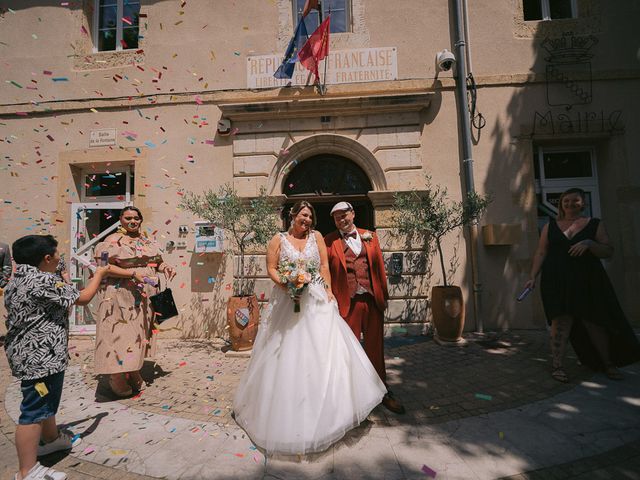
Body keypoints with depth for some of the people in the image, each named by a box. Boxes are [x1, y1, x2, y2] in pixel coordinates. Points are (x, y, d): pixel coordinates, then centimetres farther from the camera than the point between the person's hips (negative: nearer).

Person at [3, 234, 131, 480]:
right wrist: (100, 272, -3)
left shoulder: (16, 280, 9)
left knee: (45, 401, 25)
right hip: (40, 356, -10)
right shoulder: (43, 280, -21)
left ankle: (51, 439, 44)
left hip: (29, 353, 10)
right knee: (34, 409, -2)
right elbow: (83, 297, -16)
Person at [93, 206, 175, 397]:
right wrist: (132, 273, -24)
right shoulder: (112, 241, -6)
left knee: (140, 333, 13)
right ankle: (116, 377, 17)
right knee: (121, 334, -1)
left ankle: (135, 374, 29)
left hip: (145, 296, 6)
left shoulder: (147, 241, 11)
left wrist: (165, 267, -6)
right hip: (122, 296, -5)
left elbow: (156, 261, 16)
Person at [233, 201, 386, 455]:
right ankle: (287, 405, 25)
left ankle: (326, 405, 17)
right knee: (286, 353, 5)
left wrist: (328, 290, -5)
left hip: (316, 300, 2)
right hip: (288, 300, -1)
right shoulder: (278, 239, 3)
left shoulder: (316, 236, 8)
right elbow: (271, 268, -1)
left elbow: (324, 266, 5)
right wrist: (286, 284, -17)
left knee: (323, 347, 0)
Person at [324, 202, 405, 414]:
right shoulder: (329, 241, 1)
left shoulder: (370, 236, 9)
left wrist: (384, 295, 6)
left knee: (375, 348, 14)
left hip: (373, 299, 3)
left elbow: (379, 266, 9)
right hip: (348, 302, -2)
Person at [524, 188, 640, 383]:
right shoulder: (550, 227, 9)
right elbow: (541, 253, 6)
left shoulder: (595, 224, 8)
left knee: (594, 321, 6)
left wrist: (589, 244, -18)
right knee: (562, 321, -5)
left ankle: (608, 363, 27)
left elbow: (608, 251, 1)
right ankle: (556, 365, 0)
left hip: (588, 281, 1)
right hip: (557, 282, 0)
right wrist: (532, 277, -1)